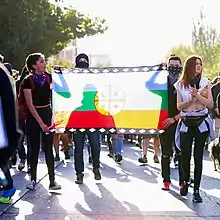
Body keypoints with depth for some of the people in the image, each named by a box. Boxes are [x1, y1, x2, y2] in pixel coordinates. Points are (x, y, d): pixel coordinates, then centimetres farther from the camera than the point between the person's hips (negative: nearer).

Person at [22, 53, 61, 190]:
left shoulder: (48, 77, 4)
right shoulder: (28, 81, -7)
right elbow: (30, 104, -11)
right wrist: (40, 122, -14)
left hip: (47, 113, 3)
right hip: (33, 116, -2)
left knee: (48, 147, 0)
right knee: (35, 148, 5)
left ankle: (52, 180, 2)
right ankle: (33, 179, 17)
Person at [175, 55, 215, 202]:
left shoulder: (205, 83, 2)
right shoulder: (181, 85, 4)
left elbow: (210, 104, -5)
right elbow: (179, 106, 3)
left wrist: (197, 95, -16)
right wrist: (191, 99, -12)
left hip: (201, 123, -1)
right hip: (186, 123, 1)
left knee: (198, 156, -1)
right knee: (185, 155, 1)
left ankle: (197, 190, 5)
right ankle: (186, 182, 29)